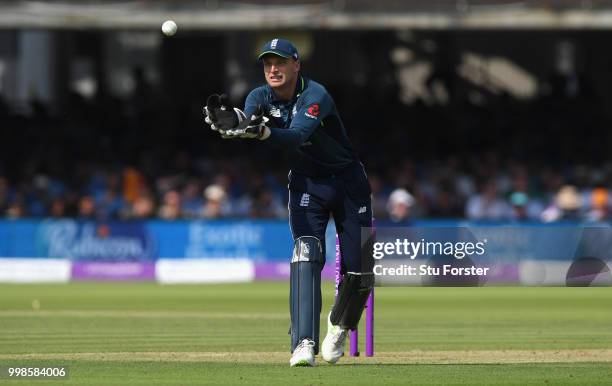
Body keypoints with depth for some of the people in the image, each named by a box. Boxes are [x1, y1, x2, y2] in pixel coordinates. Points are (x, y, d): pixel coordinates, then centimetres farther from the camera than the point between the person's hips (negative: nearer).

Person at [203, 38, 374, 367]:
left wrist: (262, 131, -62)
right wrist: (232, 122, -53)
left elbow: (297, 136, -43)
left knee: (359, 270, -3)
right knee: (306, 255, -20)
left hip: (348, 182, -2)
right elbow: (248, 123, -29)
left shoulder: (315, 96, -26)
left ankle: (339, 325, 28)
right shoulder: (260, 98, -9)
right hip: (306, 184, 3)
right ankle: (304, 344, -28)